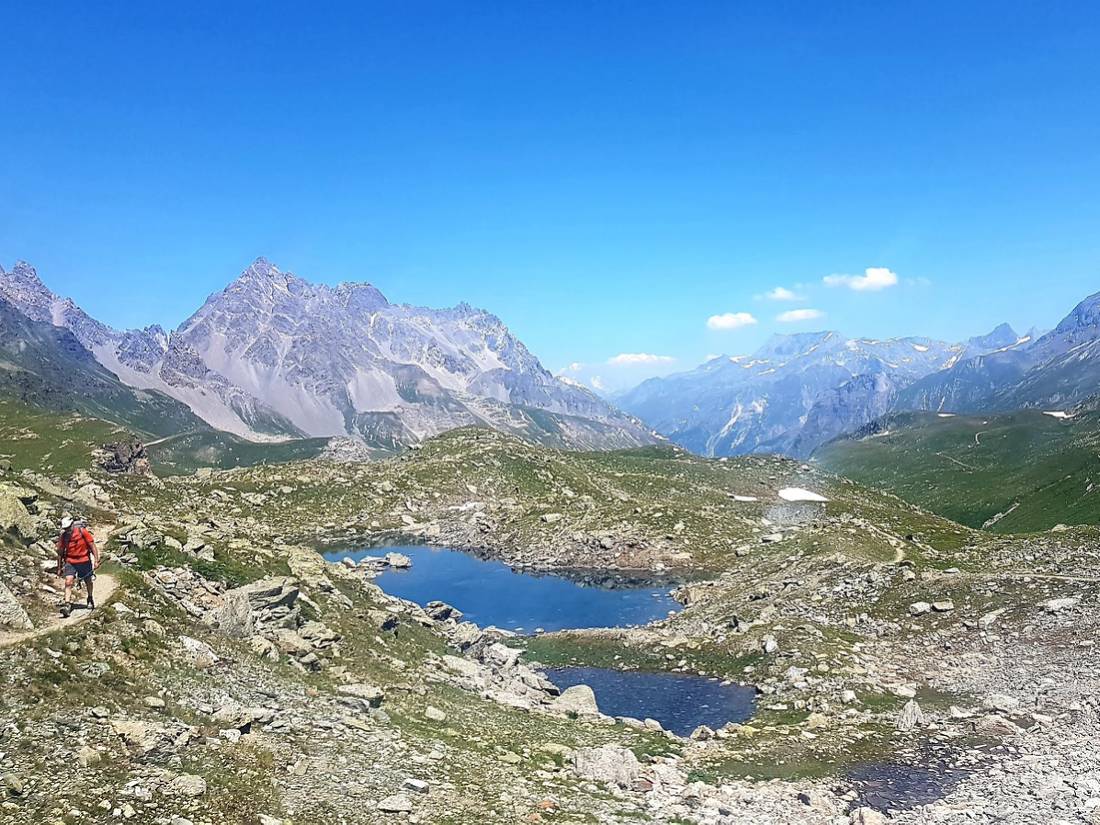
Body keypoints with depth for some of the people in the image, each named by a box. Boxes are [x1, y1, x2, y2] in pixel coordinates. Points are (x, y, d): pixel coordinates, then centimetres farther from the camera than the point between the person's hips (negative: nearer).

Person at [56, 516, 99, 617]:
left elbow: (92, 545, -10)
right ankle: (67, 605, -21)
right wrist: (59, 568, 6)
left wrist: (96, 560, -14)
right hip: (70, 561, 0)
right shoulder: (63, 536, -9)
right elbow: (60, 553, 3)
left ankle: (90, 599, 39)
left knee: (88, 581, 15)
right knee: (68, 581, -18)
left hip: (84, 560, 0)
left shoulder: (82, 531, -15)